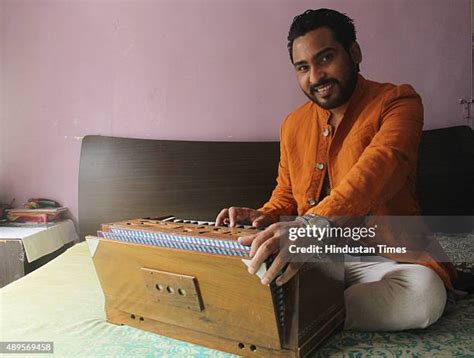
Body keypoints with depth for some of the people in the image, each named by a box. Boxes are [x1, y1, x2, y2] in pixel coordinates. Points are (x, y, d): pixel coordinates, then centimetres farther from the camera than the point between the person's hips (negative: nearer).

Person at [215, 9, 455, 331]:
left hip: (384, 254, -3)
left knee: (422, 294, -34)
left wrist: (311, 223, -46)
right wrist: (264, 218, -10)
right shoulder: (293, 125, 8)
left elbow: (380, 168, -29)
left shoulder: (398, 102, -8)